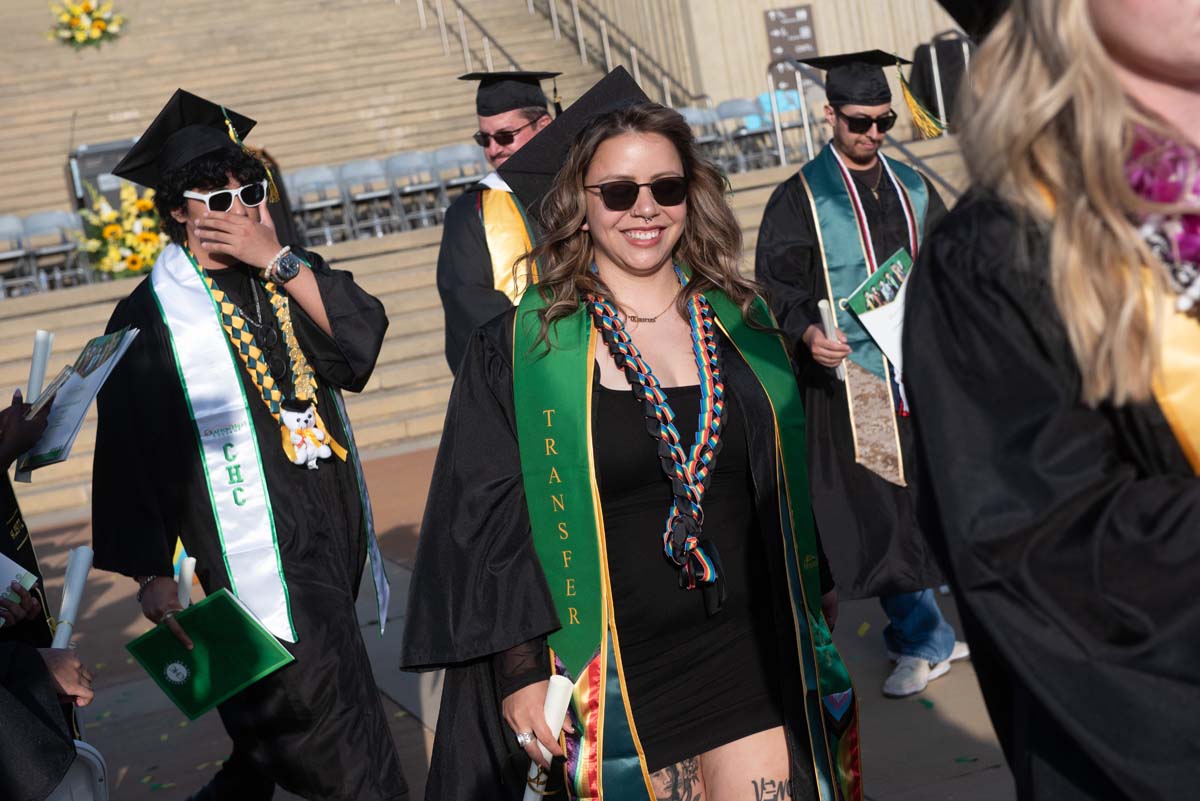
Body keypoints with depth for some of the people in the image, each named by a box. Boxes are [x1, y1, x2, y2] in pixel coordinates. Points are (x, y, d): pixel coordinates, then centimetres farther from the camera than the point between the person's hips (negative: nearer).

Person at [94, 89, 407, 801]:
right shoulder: (151, 317, -6)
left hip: (333, 525, 6)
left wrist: (279, 261, -13)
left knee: (272, 734, 18)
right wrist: (152, 573, -8)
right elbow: (129, 452, -6)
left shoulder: (291, 277, 9)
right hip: (259, 550, -5)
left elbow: (363, 338, -8)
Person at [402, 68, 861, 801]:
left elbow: (798, 486, 11)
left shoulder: (742, 320, 4)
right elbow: (486, 519, -5)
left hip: (753, 655, 2)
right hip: (621, 677, -2)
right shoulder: (522, 346, -6)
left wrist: (817, 630, 13)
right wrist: (519, 671, -9)